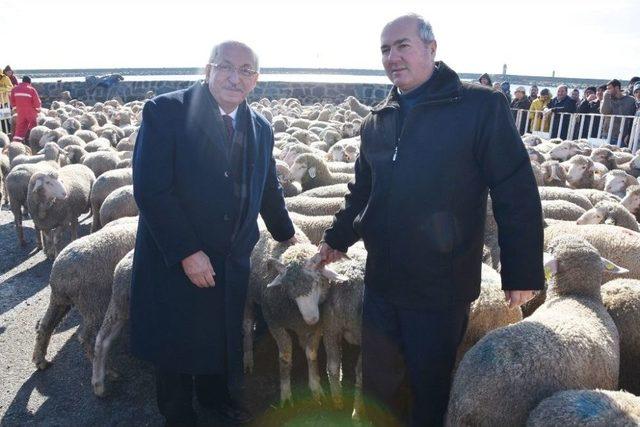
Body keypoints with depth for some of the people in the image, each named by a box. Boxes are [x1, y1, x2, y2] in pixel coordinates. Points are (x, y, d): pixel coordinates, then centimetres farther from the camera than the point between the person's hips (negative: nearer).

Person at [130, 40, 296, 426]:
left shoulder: (260, 129, 4)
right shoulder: (165, 112, -14)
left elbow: (268, 189, 16)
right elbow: (150, 190, -20)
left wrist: (286, 234, 25)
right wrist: (187, 253, -22)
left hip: (232, 260, 5)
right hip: (174, 260, -4)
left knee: (225, 335, 21)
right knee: (176, 340, 14)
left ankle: (216, 395, 50)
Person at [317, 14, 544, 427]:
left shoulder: (482, 107, -11)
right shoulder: (376, 121, 8)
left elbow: (517, 193, -11)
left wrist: (522, 271, -11)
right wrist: (338, 237, 21)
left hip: (442, 288, -5)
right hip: (381, 282, 5)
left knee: (430, 388, 15)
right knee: (377, 382, 21)